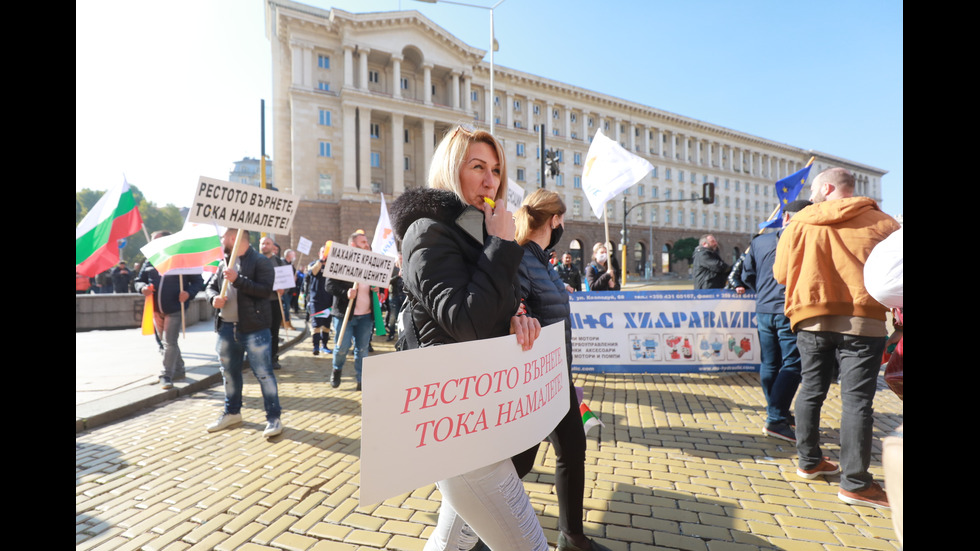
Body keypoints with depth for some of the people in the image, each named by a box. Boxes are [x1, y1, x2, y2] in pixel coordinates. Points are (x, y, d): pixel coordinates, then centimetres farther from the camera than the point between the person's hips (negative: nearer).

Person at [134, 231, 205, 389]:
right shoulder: (149, 262, 9)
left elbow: (198, 281, -2)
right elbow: (138, 280, 14)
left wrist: (189, 293, -20)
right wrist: (142, 288, -9)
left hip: (174, 310, -6)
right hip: (156, 310, 6)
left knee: (170, 343, -8)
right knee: (166, 342, 16)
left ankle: (166, 376, 0)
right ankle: (179, 370, 30)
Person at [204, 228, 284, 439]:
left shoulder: (260, 262, -8)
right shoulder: (224, 263, 15)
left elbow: (265, 289, -19)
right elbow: (210, 286, 18)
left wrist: (237, 279, -25)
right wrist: (213, 298, -4)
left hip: (254, 328, -8)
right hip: (226, 327, 8)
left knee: (263, 372, -5)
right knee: (229, 372, 19)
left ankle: (273, 418, 3)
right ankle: (232, 412, 36)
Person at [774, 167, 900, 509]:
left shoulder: (799, 225, 2)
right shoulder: (879, 221, 2)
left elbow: (781, 274, 3)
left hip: (811, 320, 2)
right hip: (861, 321, -1)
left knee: (811, 392, 13)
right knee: (856, 399, 0)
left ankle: (809, 462, 25)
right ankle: (855, 483, 2)